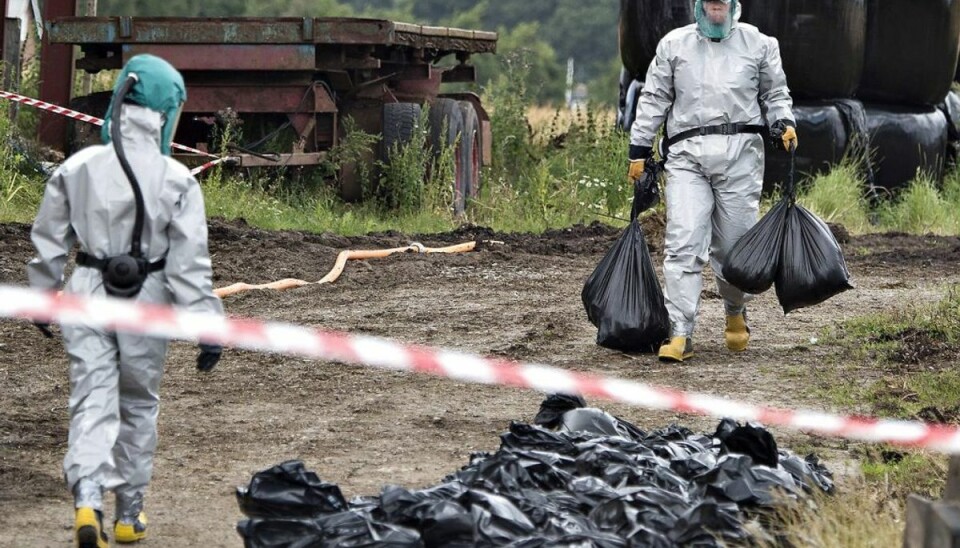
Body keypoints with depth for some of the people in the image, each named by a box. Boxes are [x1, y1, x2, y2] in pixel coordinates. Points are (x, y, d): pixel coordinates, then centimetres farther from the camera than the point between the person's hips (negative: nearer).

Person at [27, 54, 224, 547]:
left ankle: (87, 501, -21)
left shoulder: (77, 168, -4)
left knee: (91, 403, 1)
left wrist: (43, 298, 22)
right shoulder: (176, 181, -11)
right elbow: (190, 262, -13)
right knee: (138, 404, 15)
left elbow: (49, 243, 7)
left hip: (88, 294, 1)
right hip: (146, 302, -1)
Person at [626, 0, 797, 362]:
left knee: (734, 244, 3)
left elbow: (774, 93, 21)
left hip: (740, 153, 0)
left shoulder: (758, 44, 13)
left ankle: (736, 313, 32)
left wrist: (784, 122, 1)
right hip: (687, 155, 0)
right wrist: (639, 150, 13)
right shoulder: (674, 44, 13)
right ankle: (680, 334, -13)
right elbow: (654, 99, 16)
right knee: (683, 244, -11)